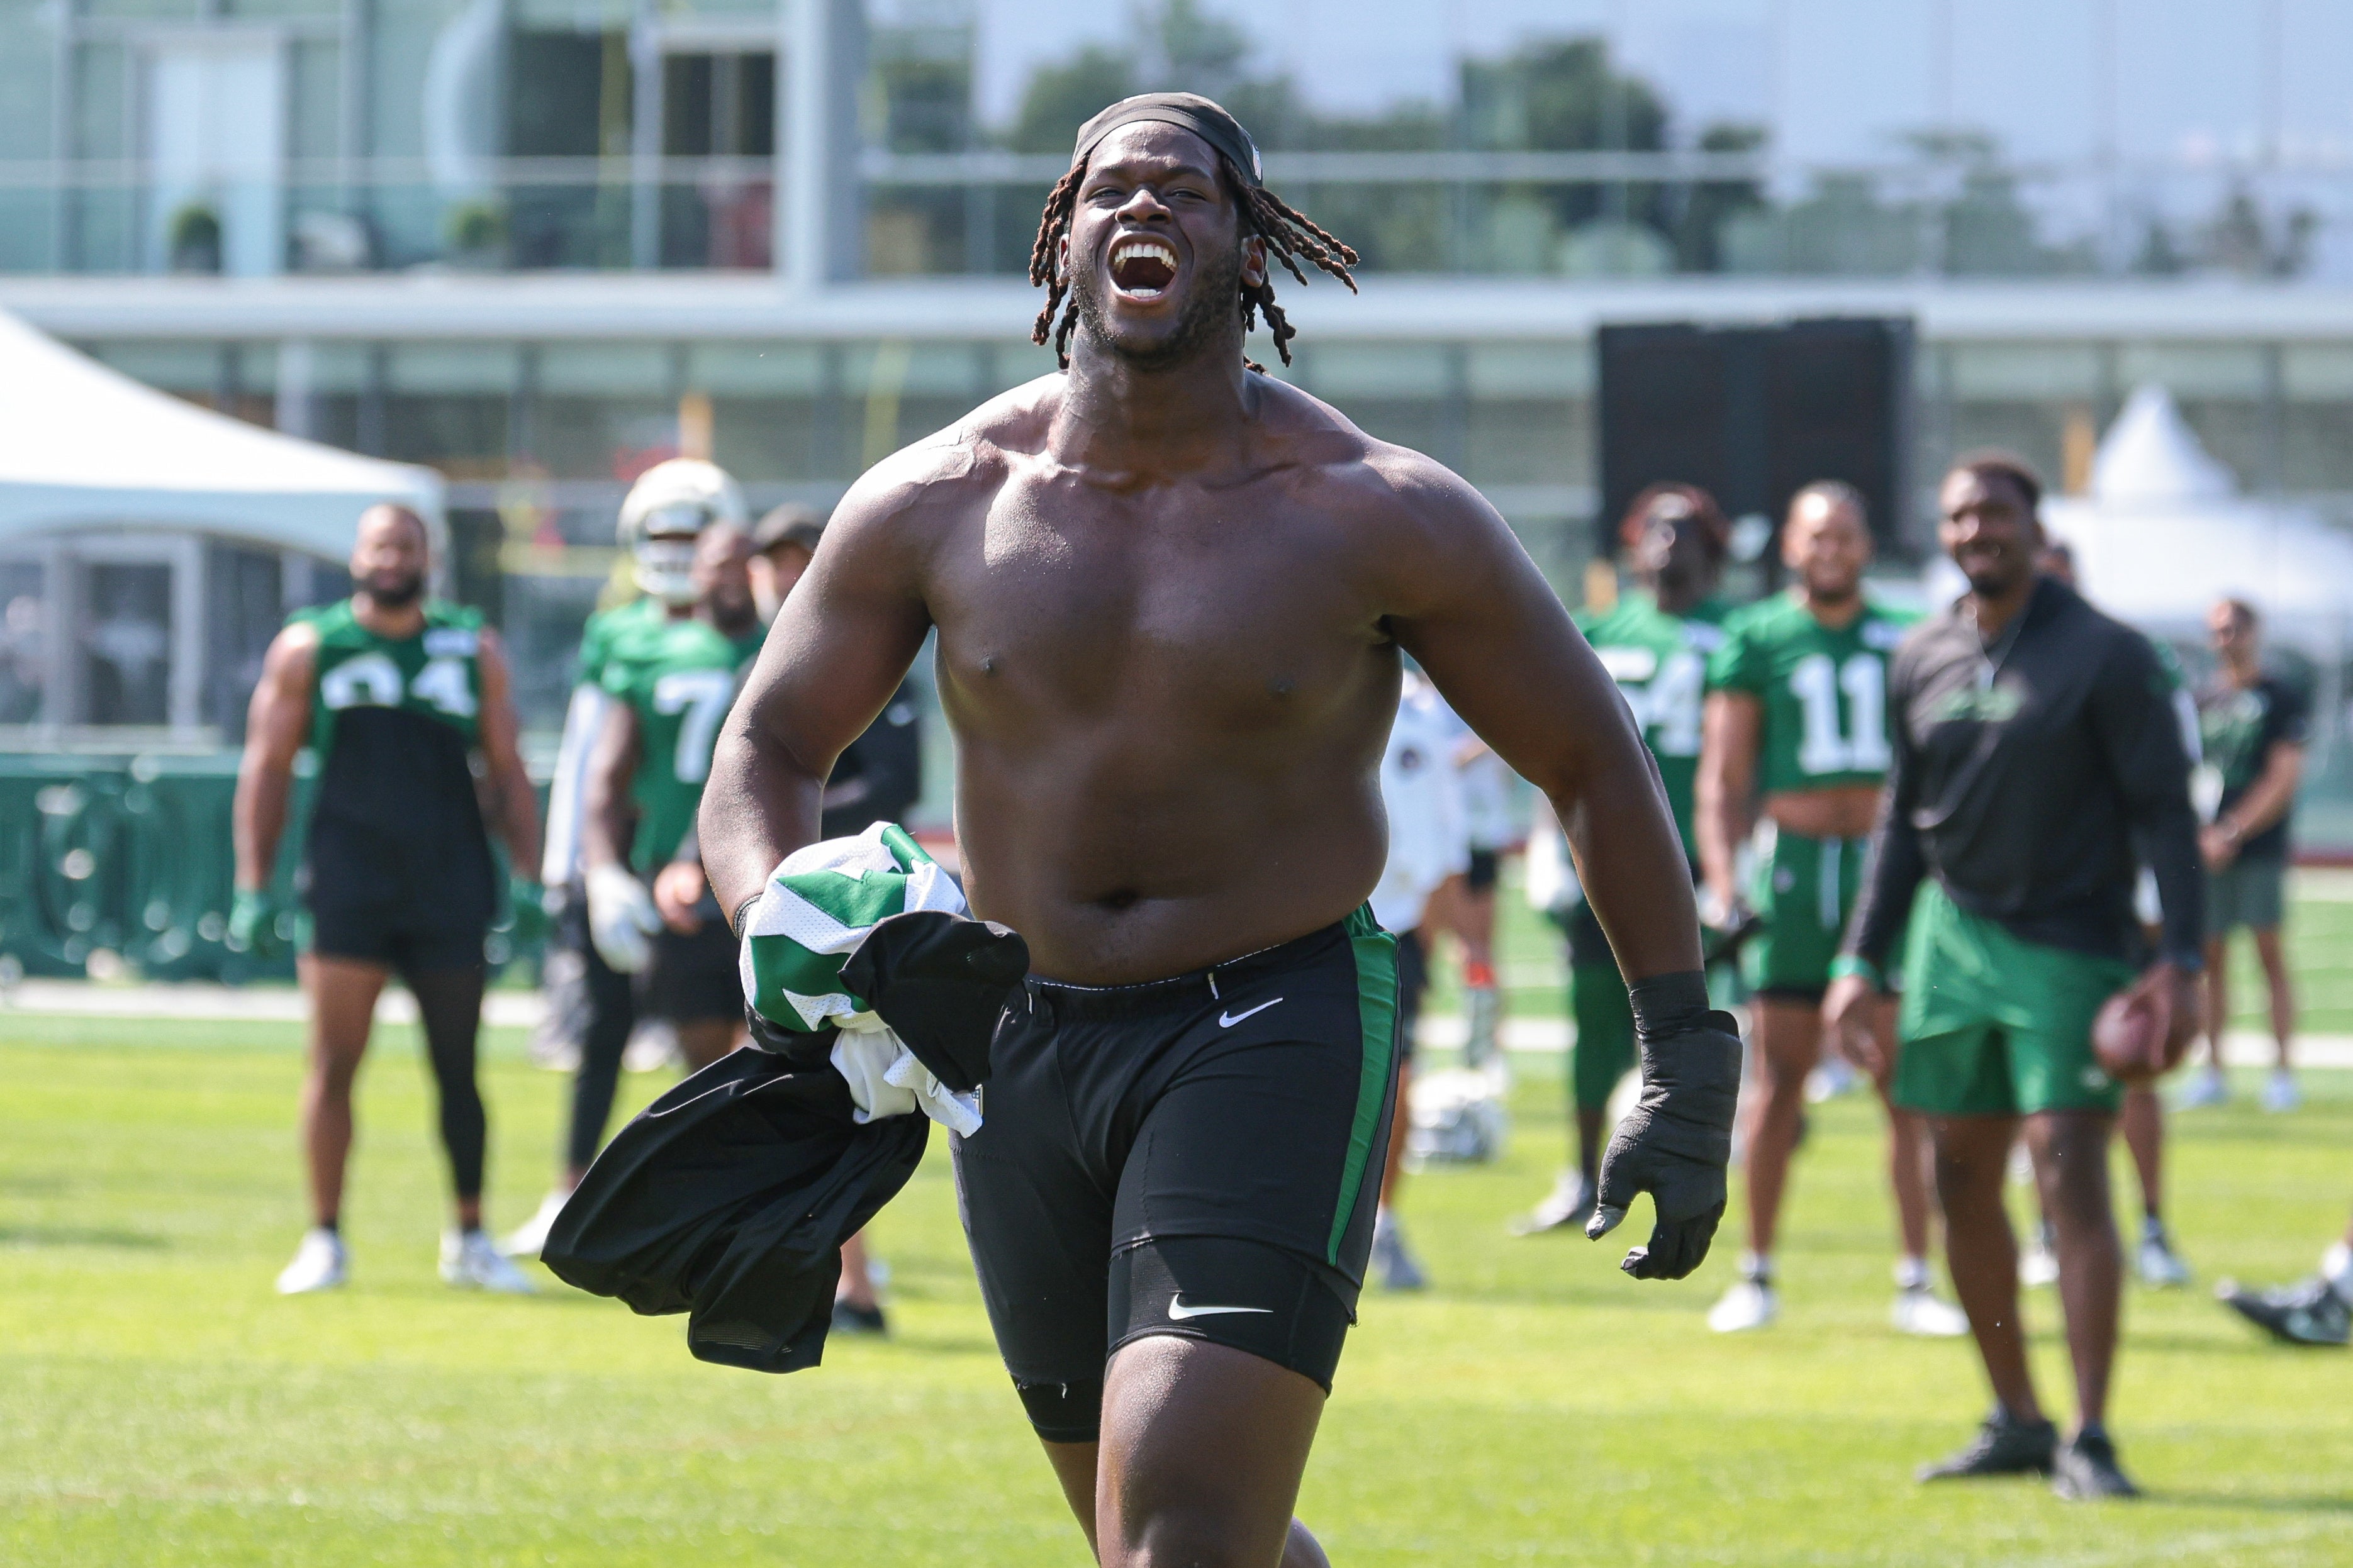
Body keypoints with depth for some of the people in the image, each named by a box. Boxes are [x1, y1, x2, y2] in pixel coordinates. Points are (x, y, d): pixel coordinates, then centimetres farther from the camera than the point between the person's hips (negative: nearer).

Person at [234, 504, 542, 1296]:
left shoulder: (474, 650, 9)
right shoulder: (308, 649, 5)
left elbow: (505, 775, 12)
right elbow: (267, 771, 7)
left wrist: (530, 876, 2)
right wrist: (253, 889, 0)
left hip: (451, 886, 1)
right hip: (349, 884, -1)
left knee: (457, 1069, 5)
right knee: (334, 1061, -5)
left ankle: (469, 1240, 16)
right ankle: (324, 1240, 2)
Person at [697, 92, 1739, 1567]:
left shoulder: (1376, 516, -8)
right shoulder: (932, 507, -1)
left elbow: (1593, 759, 2)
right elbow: (766, 751, 9)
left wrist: (1687, 1069, -1)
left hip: (1279, 1030, -4)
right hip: (1019, 1042, 4)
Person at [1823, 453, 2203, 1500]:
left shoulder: (2105, 656, -6)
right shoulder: (1921, 660, 9)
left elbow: (2163, 810, -7)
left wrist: (2181, 956, -16)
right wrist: (1860, 960, 13)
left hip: (2072, 950, -5)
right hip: (1953, 939, 5)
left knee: (2070, 1176, -14)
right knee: (1964, 1186, 6)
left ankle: (2088, 1440, -11)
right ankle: (2014, 1422, 18)